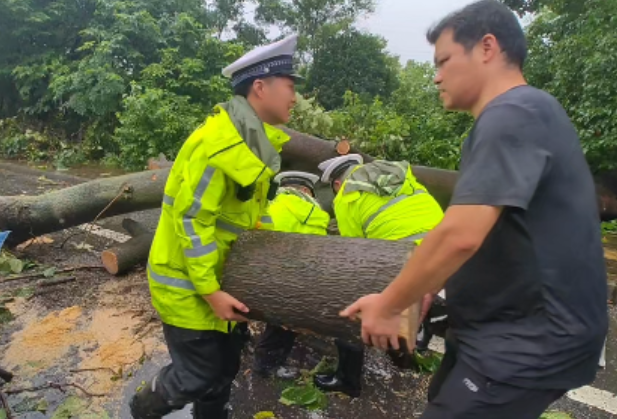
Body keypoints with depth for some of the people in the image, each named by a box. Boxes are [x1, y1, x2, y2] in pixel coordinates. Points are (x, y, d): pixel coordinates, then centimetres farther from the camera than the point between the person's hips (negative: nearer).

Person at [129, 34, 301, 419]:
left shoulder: (255, 137, 4)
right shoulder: (220, 143, -26)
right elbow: (190, 219, -26)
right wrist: (209, 291, -22)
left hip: (218, 270, 9)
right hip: (186, 278, -9)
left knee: (228, 358, 18)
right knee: (200, 374, 4)